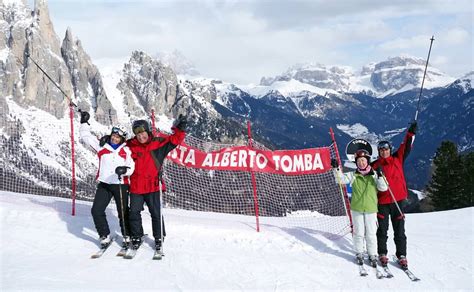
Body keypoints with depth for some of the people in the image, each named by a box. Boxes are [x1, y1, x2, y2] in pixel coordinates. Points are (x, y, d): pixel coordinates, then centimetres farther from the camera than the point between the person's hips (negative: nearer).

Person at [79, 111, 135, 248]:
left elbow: (131, 167, -6)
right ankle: (105, 236, 11)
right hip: (104, 184, 2)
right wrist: (84, 123, 6)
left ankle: (127, 236, 26)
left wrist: (124, 169, -27)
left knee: (123, 212, 6)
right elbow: (86, 137, 12)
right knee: (96, 210, -4)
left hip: (121, 184, -2)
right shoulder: (102, 145, 6)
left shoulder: (126, 150, 0)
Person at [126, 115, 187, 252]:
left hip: (153, 185, -2)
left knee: (156, 213, 5)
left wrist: (179, 129, -19)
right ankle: (136, 237, 23)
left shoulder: (158, 143, -1)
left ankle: (159, 238, 19)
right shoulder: (131, 145, 3)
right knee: (134, 213, 7)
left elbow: (174, 140, -4)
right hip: (136, 186, 2)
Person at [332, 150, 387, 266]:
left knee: (371, 233, 5)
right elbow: (341, 179, -7)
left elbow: (383, 188, -6)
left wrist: (380, 176, -21)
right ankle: (359, 253, 23)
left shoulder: (374, 175, 0)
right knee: (359, 233, 8)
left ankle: (372, 255, 18)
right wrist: (336, 169, -23)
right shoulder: (353, 175, 3)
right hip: (356, 208, 1)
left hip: (371, 209, -1)